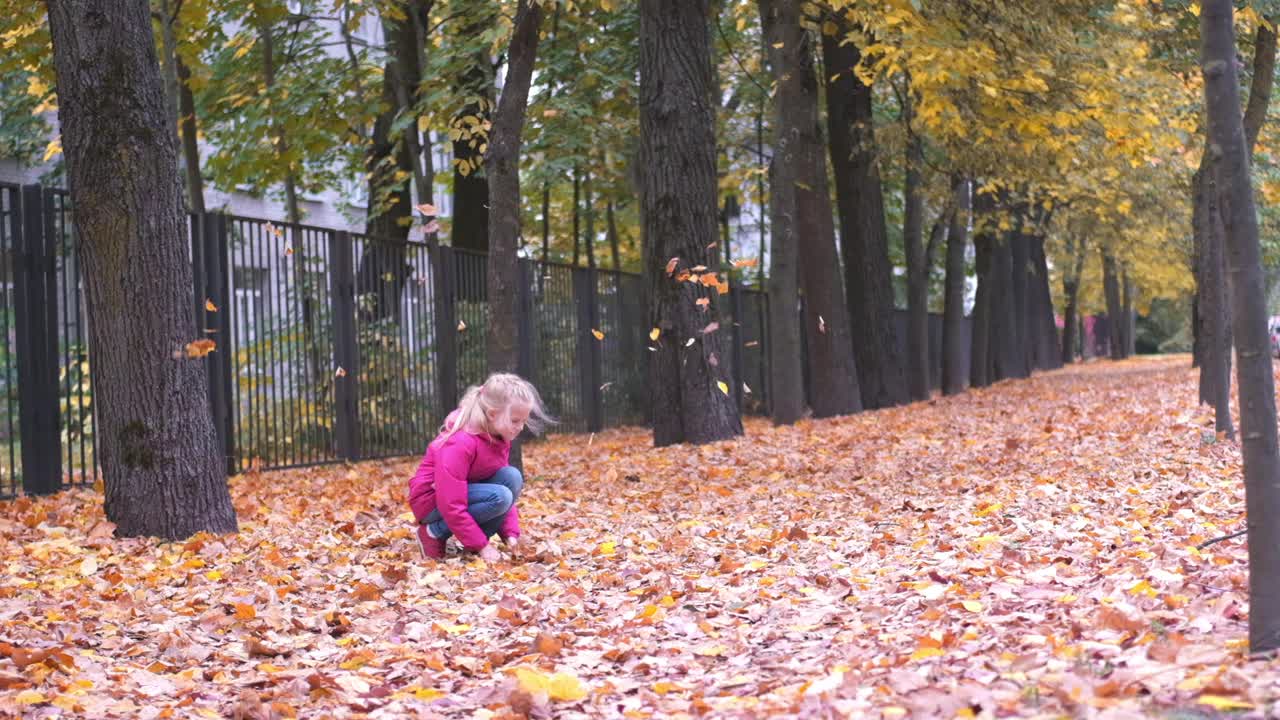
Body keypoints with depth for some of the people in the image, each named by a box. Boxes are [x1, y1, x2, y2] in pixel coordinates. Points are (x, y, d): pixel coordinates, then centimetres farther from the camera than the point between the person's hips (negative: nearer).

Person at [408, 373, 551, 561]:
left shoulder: (501, 439, -3)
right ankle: (434, 533, -13)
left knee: (512, 477, -16)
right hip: (432, 502, -8)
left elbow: (508, 487, 5)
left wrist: (510, 534, -8)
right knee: (499, 497, -29)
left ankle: (474, 541, -7)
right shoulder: (461, 443, -30)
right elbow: (452, 506, -31)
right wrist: (481, 545, -26)